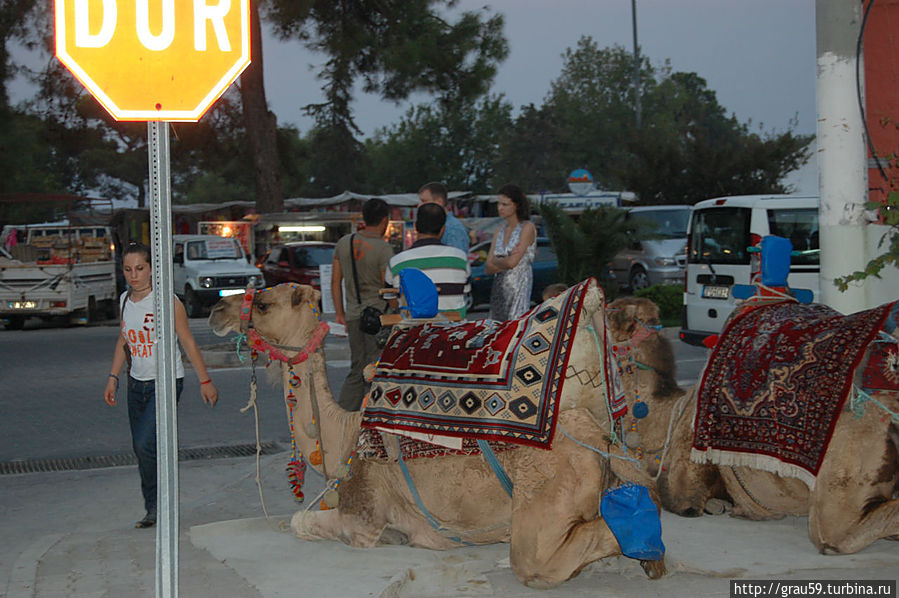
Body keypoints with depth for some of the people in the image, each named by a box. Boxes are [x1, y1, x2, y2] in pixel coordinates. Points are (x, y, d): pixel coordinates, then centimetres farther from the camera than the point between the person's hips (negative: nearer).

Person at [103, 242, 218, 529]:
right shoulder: (125, 300, 5)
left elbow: (188, 342, -8)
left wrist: (205, 381, -4)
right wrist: (113, 378, 15)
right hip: (137, 384, 6)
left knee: (146, 444, -18)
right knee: (141, 449, 6)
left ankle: (157, 504, 2)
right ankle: (154, 511, 17)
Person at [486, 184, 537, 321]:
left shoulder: (527, 227, -5)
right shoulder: (499, 232, 14)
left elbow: (512, 262, -14)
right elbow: (488, 268, 7)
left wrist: (495, 261, 3)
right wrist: (505, 262, -9)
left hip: (519, 289, -6)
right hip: (499, 288, 6)